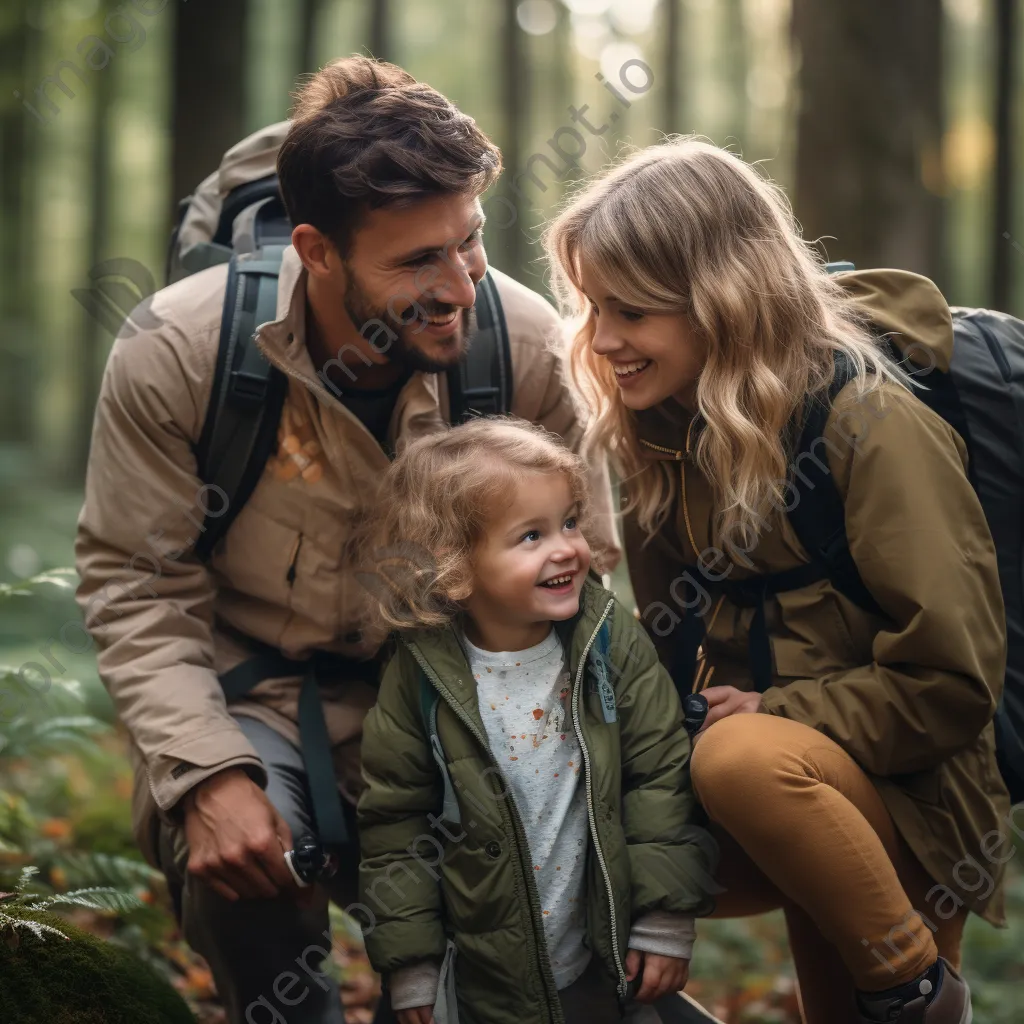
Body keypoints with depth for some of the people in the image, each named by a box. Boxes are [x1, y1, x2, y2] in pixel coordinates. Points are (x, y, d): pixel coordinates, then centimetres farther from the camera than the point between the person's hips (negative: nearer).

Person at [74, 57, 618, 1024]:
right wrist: (207, 774, -25)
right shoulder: (173, 353, -19)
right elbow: (136, 585, -11)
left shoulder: (524, 342, -14)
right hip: (253, 695, -1)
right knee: (235, 869, -31)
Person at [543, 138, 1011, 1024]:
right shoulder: (665, 434, 5)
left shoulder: (873, 427, -17)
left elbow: (951, 681, -18)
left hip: (904, 801, -6)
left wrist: (774, 713, -18)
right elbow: (669, 635, 13)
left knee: (743, 758, -36)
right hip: (799, 811, 6)